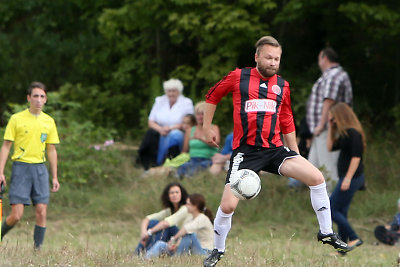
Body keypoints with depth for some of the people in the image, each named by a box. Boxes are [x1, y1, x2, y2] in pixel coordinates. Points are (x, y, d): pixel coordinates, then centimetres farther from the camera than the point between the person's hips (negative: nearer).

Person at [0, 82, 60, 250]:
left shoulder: (49, 121, 10)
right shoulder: (16, 119, -1)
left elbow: (51, 150, 16)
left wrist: (55, 177, 13)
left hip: (40, 168, 3)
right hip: (21, 167, -3)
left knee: (41, 212, -6)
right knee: (16, 215, -9)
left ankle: (37, 248, 2)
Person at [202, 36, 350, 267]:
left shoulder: (282, 86, 10)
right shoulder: (238, 77, 0)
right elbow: (212, 96, 15)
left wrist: (296, 155, 21)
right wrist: (207, 128, 13)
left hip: (275, 149, 3)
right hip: (245, 151, -3)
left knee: (317, 178, -13)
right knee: (228, 205, -13)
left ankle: (326, 233, 3)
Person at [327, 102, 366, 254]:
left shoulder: (353, 133, -16)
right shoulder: (344, 133, 14)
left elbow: (356, 157, -21)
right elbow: (330, 147, 21)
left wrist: (347, 179, -23)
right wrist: (330, 127, 14)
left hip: (352, 178, -10)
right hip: (346, 178, 10)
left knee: (331, 210, -8)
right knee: (341, 212, 11)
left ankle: (354, 239, -7)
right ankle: (341, 249, 13)